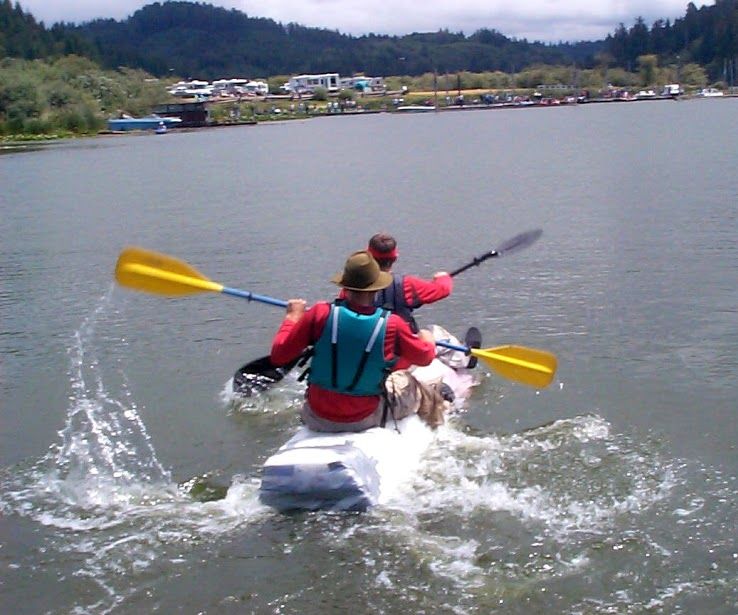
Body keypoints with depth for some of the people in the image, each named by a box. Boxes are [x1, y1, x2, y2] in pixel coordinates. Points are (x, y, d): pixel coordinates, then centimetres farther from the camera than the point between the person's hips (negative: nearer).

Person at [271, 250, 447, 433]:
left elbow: (278, 356, -11)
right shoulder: (391, 324, -17)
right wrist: (428, 340, 25)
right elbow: (425, 357, 1)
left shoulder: (321, 313, -18)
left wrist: (293, 317, 5)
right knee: (406, 383, 29)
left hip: (316, 419, 0)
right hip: (363, 419, 0)